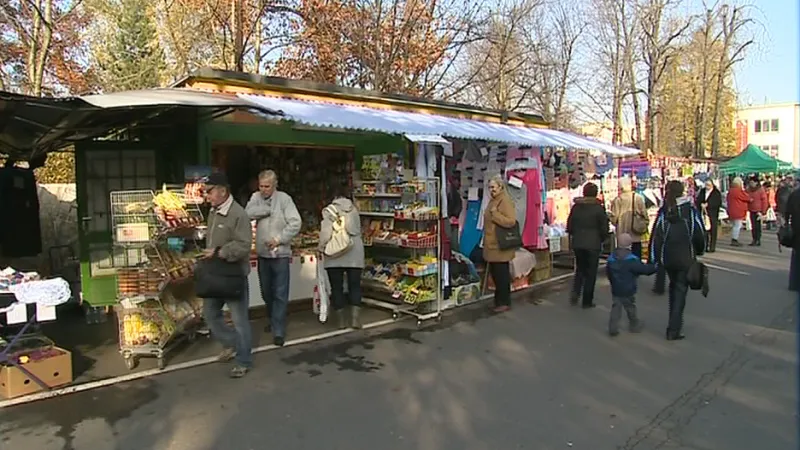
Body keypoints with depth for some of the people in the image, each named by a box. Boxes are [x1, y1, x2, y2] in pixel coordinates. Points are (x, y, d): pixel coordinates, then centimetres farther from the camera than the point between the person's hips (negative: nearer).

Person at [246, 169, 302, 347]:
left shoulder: (284, 199, -8)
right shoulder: (256, 197, 3)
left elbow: (296, 223, -14)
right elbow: (249, 213, -15)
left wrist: (279, 239, -18)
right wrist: (269, 209, -14)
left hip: (280, 253, -4)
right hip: (262, 253, 4)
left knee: (280, 295, -3)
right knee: (266, 293, 18)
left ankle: (279, 331, 2)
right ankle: (272, 320, 38)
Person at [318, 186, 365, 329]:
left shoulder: (329, 210, 0)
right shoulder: (354, 210, 10)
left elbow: (326, 231, -10)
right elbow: (358, 230, 11)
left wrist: (323, 248, -4)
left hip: (334, 253, -2)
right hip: (354, 252, 2)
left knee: (336, 286, 7)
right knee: (354, 285, 8)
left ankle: (341, 320, 13)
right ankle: (355, 318, 3)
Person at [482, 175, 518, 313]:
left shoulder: (505, 201, -15)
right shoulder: (493, 200, 14)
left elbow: (511, 221, -26)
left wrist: (495, 214, -24)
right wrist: (486, 241, 20)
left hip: (501, 246, -10)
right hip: (492, 245, 10)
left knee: (502, 274, -1)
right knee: (495, 273, 16)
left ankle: (505, 302, 10)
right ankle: (499, 300, 27)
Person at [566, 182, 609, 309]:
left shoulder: (576, 207, 1)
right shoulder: (599, 208, -9)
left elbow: (569, 226, 5)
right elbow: (604, 228, -7)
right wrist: (601, 239, 11)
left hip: (577, 243, 4)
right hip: (593, 244, -3)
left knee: (580, 269, 19)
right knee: (591, 272, 6)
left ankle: (575, 293, 1)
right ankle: (587, 301, 10)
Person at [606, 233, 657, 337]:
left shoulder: (611, 258, 0)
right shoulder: (631, 259, -18)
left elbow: (608, 272, 10)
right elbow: (644, 269, -16)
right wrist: (655, 266, -2)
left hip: (615, 290, 4)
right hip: (628, 290, -4)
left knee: (615, 308, 7)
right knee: (631, 308, 13)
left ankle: (613, 328, 1)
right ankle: (634, 325, 31)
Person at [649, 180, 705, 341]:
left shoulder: (663, 212, -3)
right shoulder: (690, 210, -8)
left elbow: (655, 236, -6)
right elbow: (699, 234, -5)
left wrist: (654, 258, -1)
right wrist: (699, 250, 15)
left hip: (667, 258, 3)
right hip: (686, 258, -2)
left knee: (674, 287, 21)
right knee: (680, 290, 2)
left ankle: (674, 322, 29)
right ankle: (674, 330, -2)